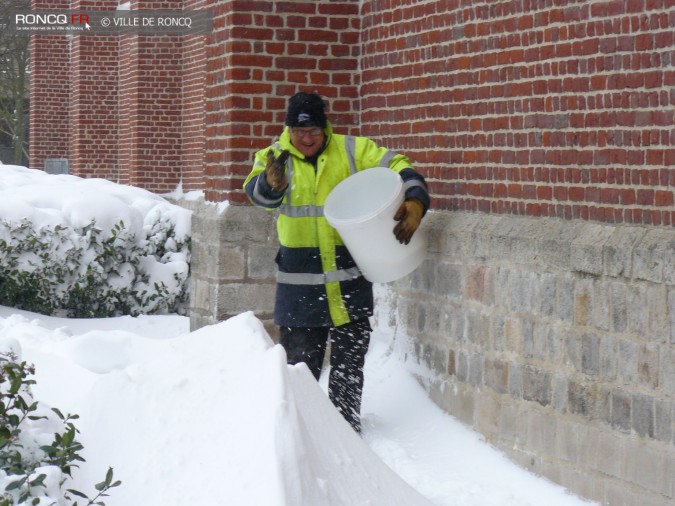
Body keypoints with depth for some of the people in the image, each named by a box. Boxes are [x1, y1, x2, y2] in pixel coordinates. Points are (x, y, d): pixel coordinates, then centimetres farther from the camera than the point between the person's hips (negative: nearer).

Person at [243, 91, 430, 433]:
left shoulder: (353, 151, 0)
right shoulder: (275, 157, -2)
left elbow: (399, 168, 0)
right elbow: (258, 192, -21)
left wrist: (415, 203, -21)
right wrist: (271, 184, -46)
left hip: (349, 277, 1)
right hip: (299, 282, -1)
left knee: (349, 360, 10)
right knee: (300, 360, 6)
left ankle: (346, 426, 22)